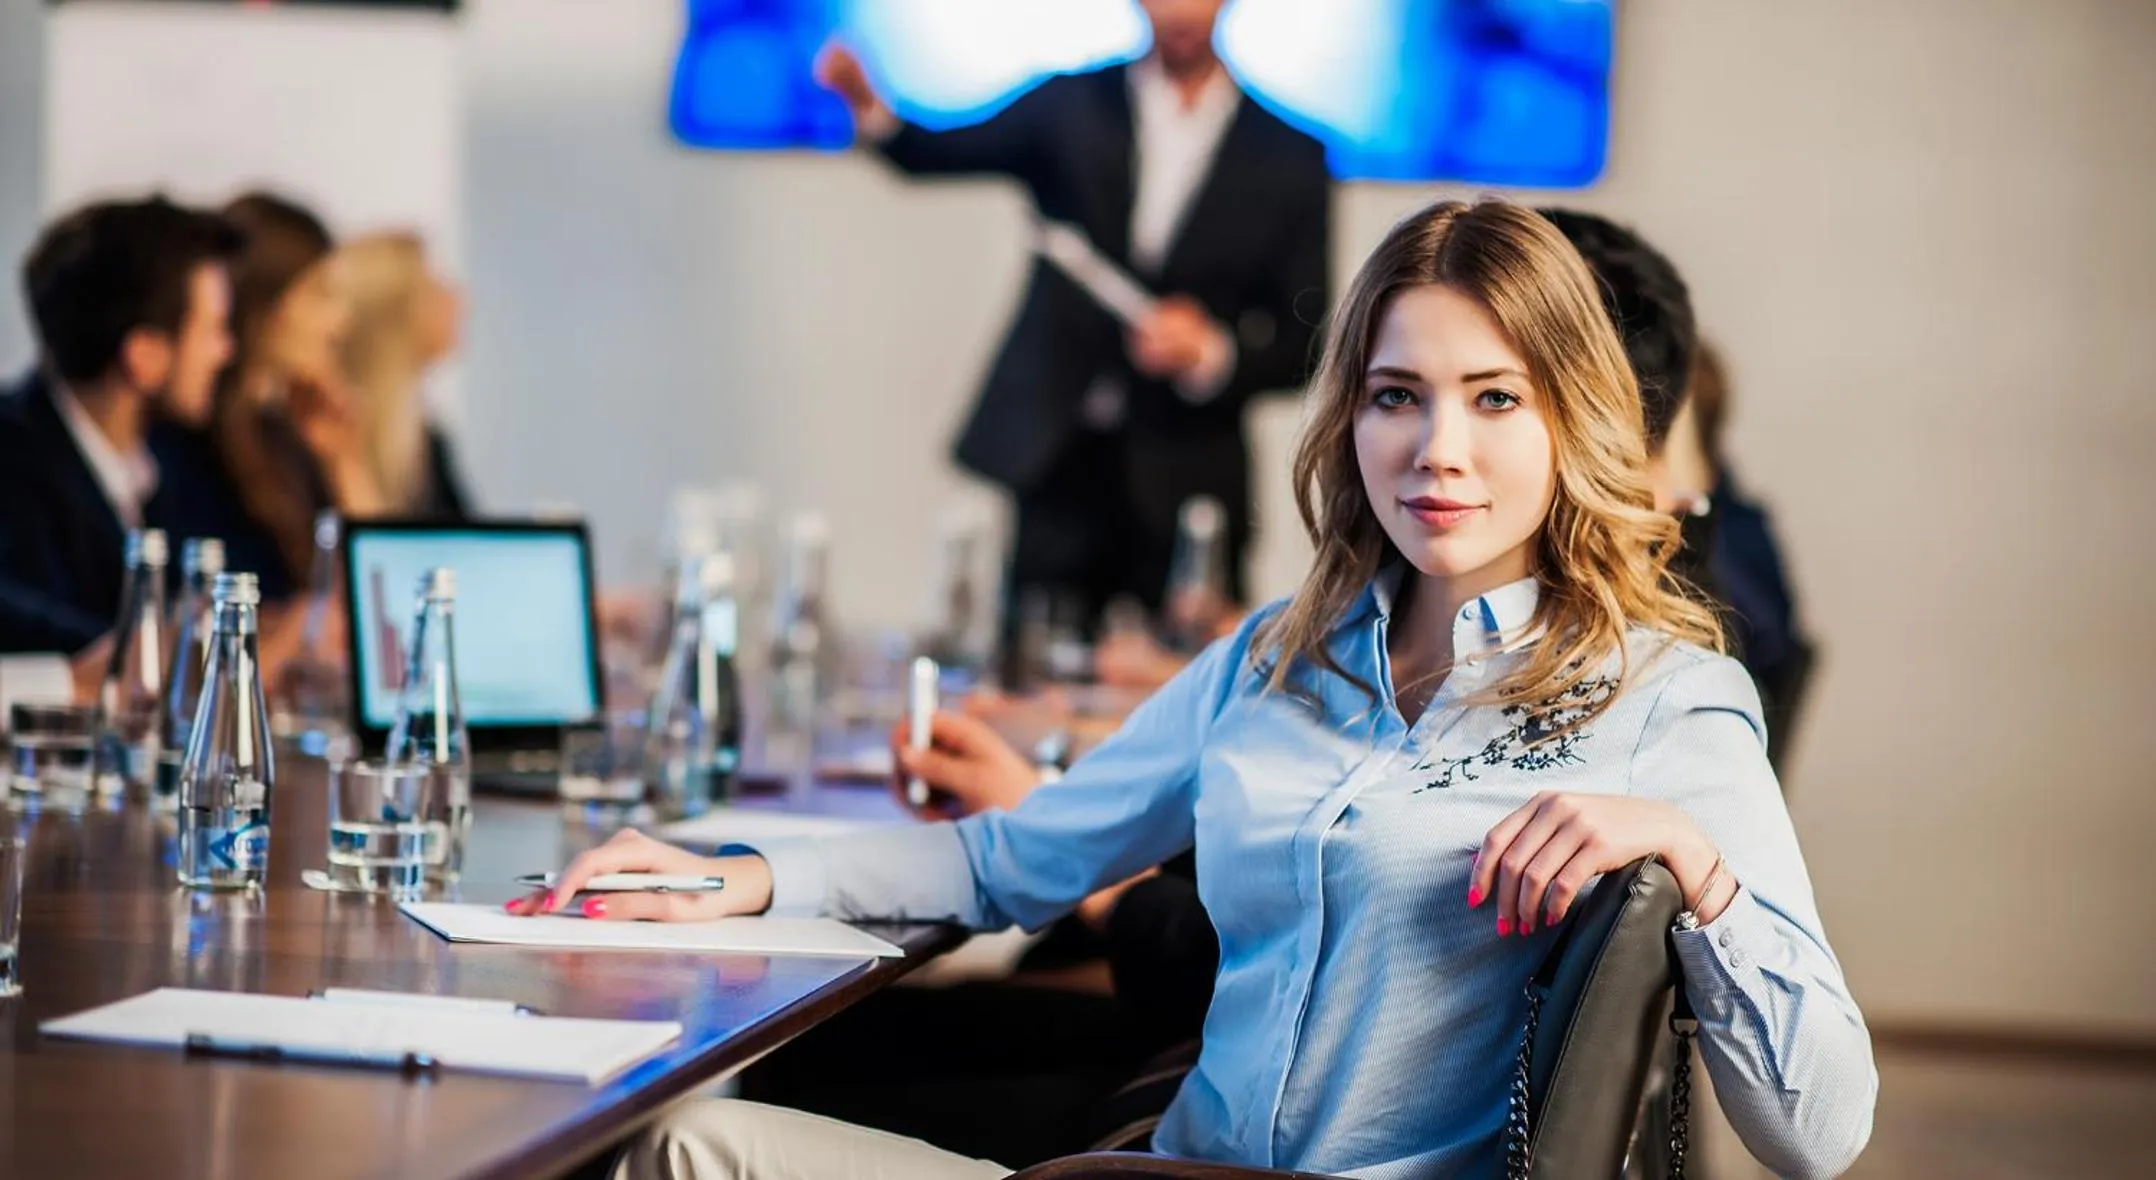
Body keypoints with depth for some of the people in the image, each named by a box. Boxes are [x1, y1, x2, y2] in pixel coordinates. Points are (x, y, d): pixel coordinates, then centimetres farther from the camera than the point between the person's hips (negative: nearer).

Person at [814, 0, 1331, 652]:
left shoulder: (1288, 158, 5)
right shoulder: (1072, 106, 7)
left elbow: (1304, 346, 5)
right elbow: (941, 152, -8)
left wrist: (1215, 352, -14)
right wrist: (870, 107, -29)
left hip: (1186, 489, 0)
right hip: (1062, 471, 1)